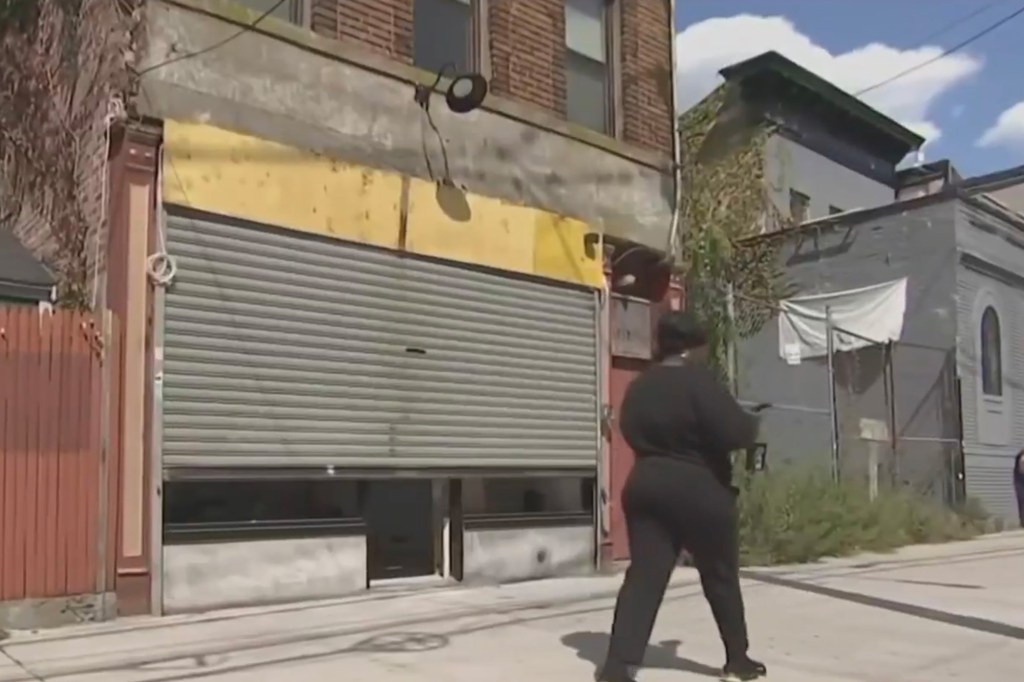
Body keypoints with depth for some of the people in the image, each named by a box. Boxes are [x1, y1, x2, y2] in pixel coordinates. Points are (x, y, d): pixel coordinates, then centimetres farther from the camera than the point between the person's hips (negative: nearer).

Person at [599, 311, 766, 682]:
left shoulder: (638, 387, 10)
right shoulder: (699, 380, -13)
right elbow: (734, 432, -18)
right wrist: (753, 423, 2)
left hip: (646, 486, 6)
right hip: (700, 492, -5)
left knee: (643, 577, 2)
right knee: (722, 578, 12)